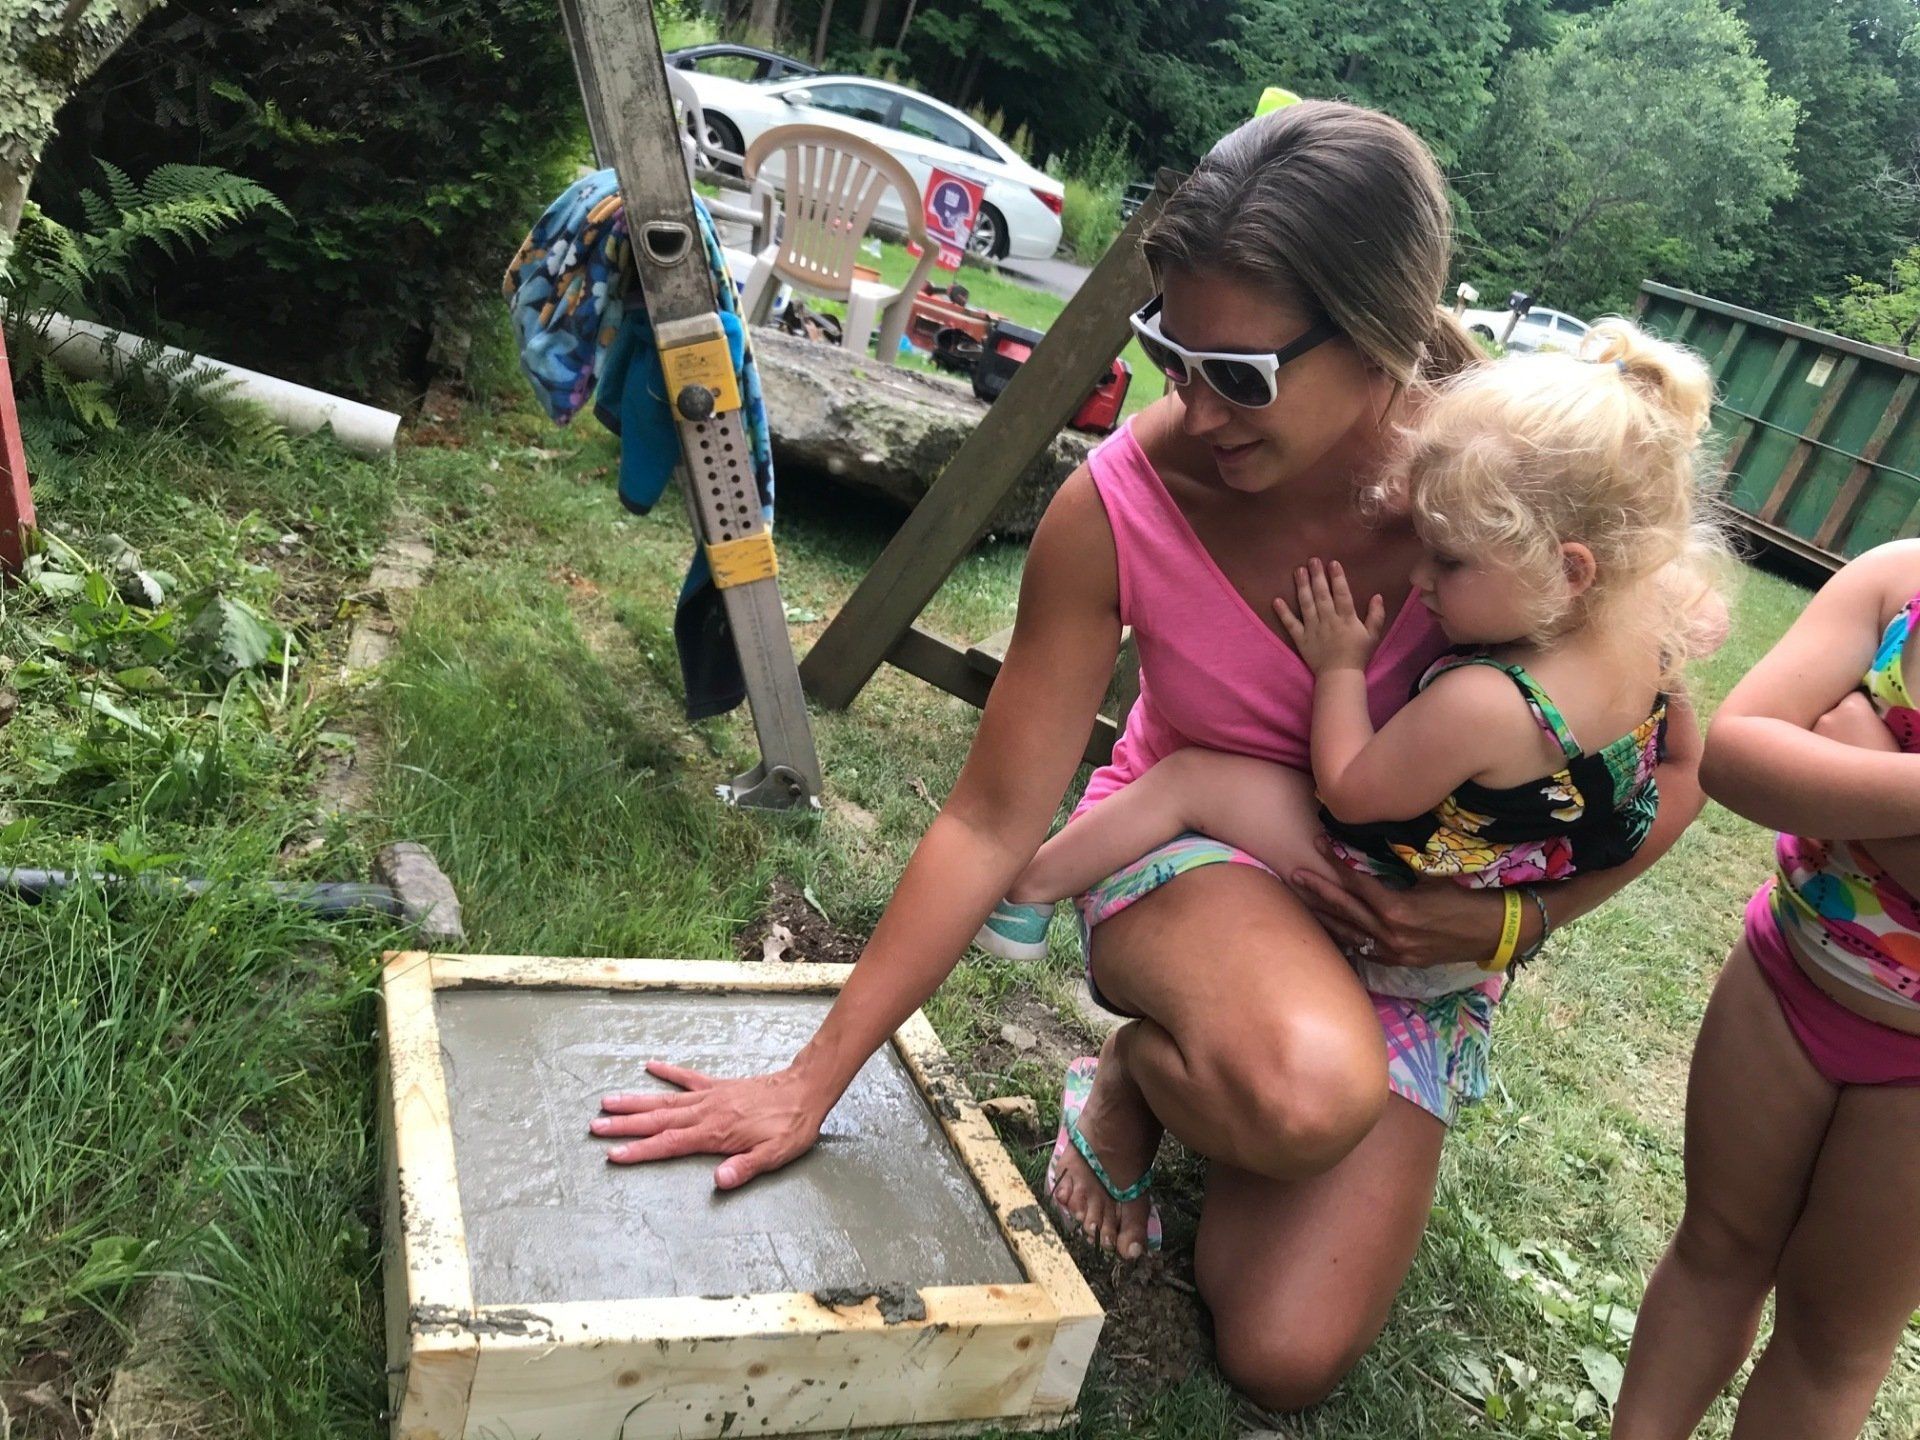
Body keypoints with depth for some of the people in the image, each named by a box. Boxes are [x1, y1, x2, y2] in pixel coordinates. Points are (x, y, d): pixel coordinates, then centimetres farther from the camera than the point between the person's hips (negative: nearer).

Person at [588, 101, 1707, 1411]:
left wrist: (1513, 918, -20)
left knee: (1287, 1360, -9)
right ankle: (1142, 1073, 1)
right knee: (1302, 1089, -37)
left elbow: (1670, 771, -7)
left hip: (1412, 919, 2)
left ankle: (1187, 1073, 20)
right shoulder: (1119, 504, -25)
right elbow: (991, 822, -18)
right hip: (1193, 854, -1)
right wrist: (810, 1083, -16)